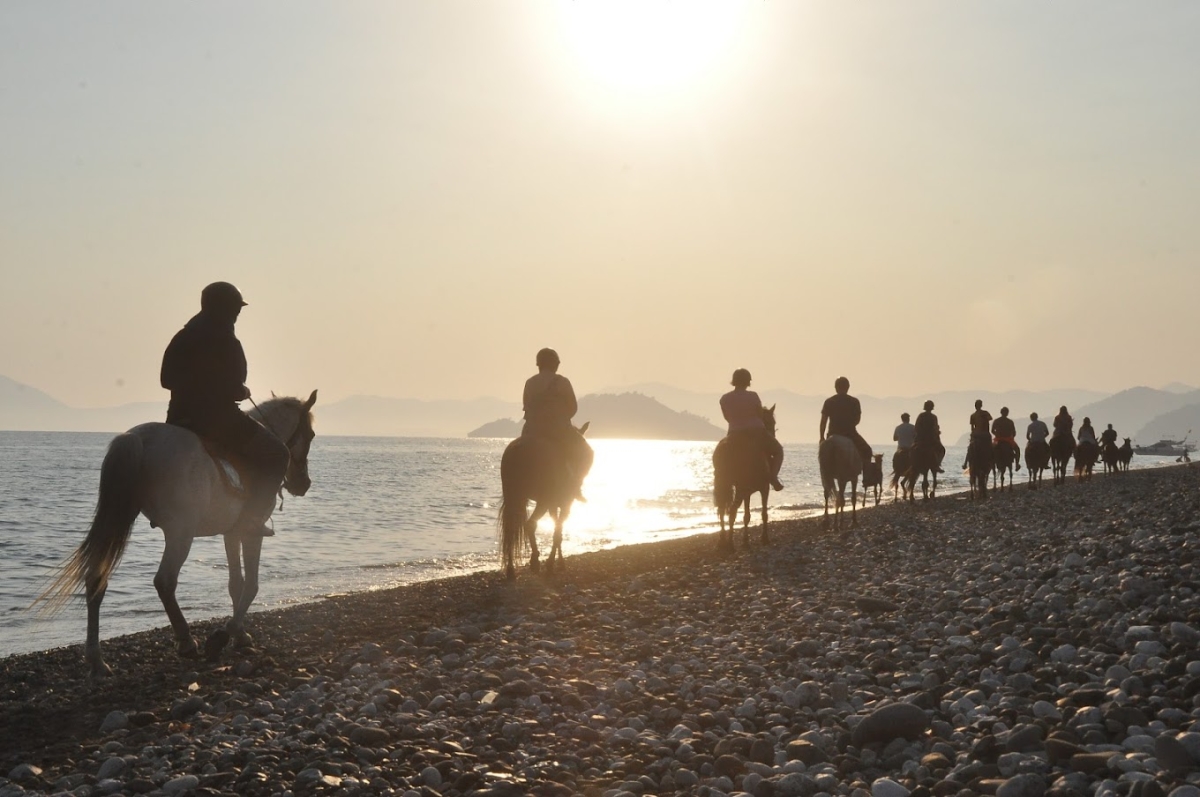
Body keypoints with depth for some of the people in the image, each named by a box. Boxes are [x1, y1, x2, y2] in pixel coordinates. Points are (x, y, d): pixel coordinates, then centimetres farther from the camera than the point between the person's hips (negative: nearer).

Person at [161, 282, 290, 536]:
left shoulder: (181, 338, 9)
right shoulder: (227, 343, -14)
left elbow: (166, 379, 15)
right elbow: (233, 389, -16)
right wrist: (244, 392, 5)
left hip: (179, 417, 8)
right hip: (217, 419, -8)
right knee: (275, 454, 4)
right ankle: (251, 517, -7)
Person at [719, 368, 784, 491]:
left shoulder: (724, 399, -3)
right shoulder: (752, 396, -12)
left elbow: (727, 418, 8)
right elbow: (761, 415, -2)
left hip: (735, 435, 3)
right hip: (756, 433, -2)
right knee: (778, 450, 19)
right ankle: (773, 477, -1)